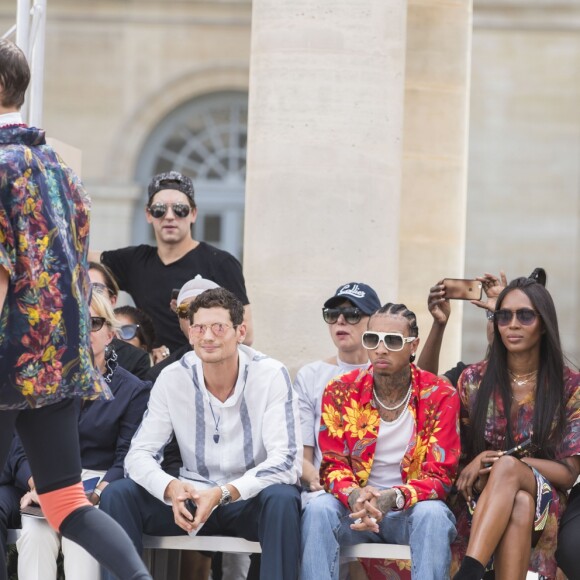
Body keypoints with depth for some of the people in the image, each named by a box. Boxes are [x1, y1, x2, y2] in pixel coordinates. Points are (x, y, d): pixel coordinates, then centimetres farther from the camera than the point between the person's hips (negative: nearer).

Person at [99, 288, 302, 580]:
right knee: (117, 495, -18)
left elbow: (285, 459, -20)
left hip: (251, 498, -3)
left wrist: (223, 494, -35)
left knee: (282, 499, -37)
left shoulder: (270, 375, -13)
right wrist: (171, 488, -30)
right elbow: (139, 454, -6)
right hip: (193, 497, 3)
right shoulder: (172, 378, -5)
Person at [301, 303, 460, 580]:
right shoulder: (341, 391, -1)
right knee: (317, 510, -30)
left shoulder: (439, 396, -5)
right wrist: (354, 496, -25)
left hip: (411, 505, -1)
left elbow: (439, 474, -9)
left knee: (433, 515, -35)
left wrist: (392, 498, -30)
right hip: (354, 505, 1)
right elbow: (333, 464, 0)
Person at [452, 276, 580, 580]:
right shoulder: (474, 380, 9)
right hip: (480, 502, 1)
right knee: (519, 504, -38)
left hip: (543, 508, -1)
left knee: (506, 467, -38)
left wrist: (506, 460, -14)